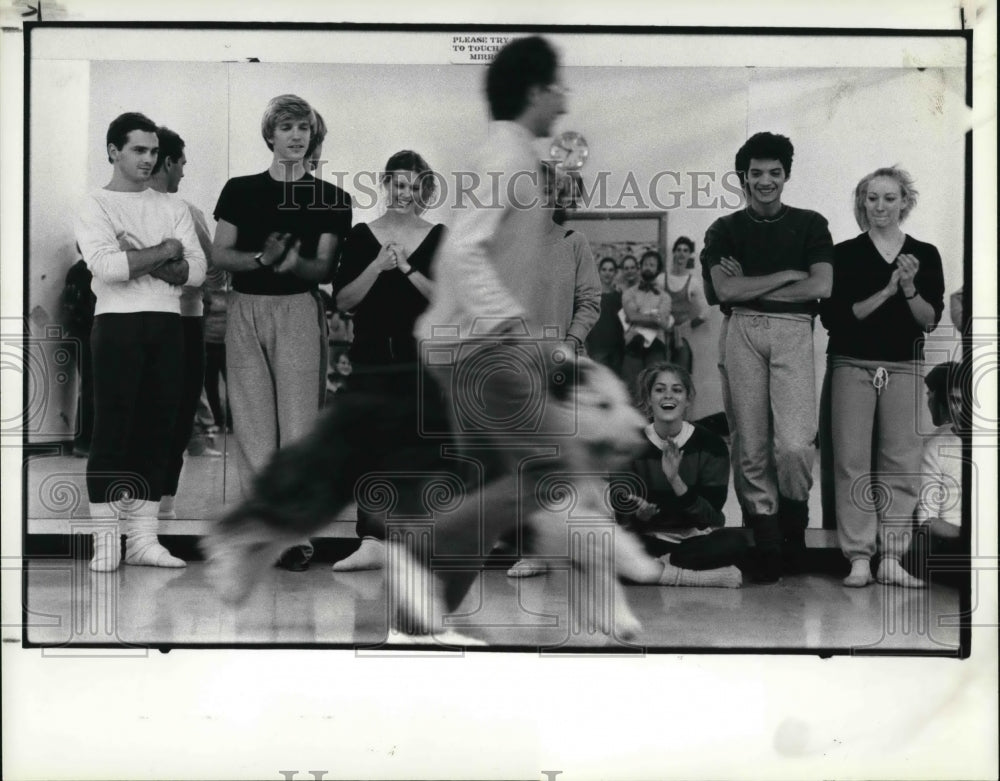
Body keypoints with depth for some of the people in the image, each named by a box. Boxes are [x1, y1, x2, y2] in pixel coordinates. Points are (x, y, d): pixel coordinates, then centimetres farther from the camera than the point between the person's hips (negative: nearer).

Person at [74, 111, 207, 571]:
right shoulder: (95, 206, 2)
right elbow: (106, 266, -16)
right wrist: (164, 252, -6)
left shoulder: (173, 208, 14)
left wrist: (140, 258, -11)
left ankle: (143, 538, 9)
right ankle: (105, 541, 1)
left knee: (157, 430, 4)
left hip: (167, 326, 4)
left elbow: (197, 271, 2)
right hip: (118, 325, -4)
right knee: (112, 430, -4)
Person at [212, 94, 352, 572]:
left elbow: (325, 268, 2)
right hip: (246, 311, 1)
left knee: (298, 425, -7)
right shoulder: (239, 190, 11)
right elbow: (219, 255, 5)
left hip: (299, 312, -1)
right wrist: (262, 258, -14)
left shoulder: (330, 199, 8)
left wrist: (294, 262, -20)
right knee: (253, 426, 0)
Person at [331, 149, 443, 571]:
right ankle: (372, 543, -3)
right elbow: (342, 301, 1)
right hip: (371, 357, 1)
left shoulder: (439, 239, 5)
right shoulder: (361, 236, 7)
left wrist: (407, 268, -13)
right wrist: (377, 267, -11)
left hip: (421, 358, -1)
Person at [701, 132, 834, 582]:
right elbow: (725, 290, -2)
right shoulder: (725, 230, 12)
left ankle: (794, 527, 9)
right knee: (751, 448, 0)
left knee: (794, 444, -16)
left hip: (792, 331, -1)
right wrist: (785, 276, -4)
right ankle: (767, 550, 7)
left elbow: (821, 286, -2)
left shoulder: (810, 224, 11)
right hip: (742, 333, 1)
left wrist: (751, 288, -2)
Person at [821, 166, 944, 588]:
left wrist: (909, 288, -13)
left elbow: (931, 319, 4)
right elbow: (834, 315, -7)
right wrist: (887, 291, -13)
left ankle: (891, 559, 5)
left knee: (901, 465, 0)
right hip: (853, 366, -2)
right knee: (853, 462, -4)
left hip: (904, 368, 2)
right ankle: (859, 558, -1)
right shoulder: (845, 254, 3)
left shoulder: (925, 255, 9)